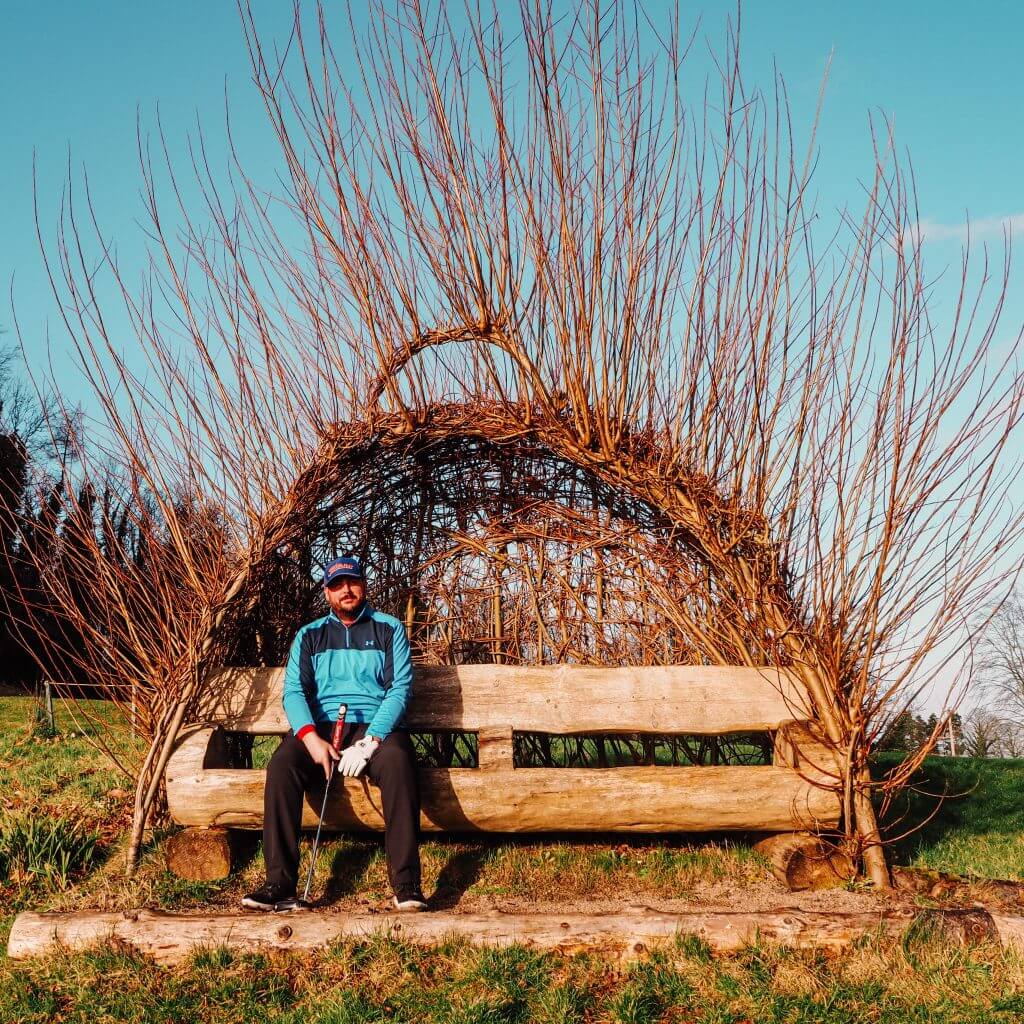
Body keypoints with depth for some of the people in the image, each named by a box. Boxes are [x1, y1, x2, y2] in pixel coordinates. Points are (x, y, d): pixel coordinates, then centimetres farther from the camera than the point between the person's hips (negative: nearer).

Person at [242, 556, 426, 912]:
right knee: (281, 765, -30)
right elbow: (293, 691, 5)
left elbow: (400, 688, -1)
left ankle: (406, 885, -35)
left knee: (397, 760, -36)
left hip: (376, 726, -2)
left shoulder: (389, 629, 10)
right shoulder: (309, 635, 17)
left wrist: (369, 742, -16)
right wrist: (310, 737, -16)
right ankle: (280, 885, -29)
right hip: (320, 727, 2)